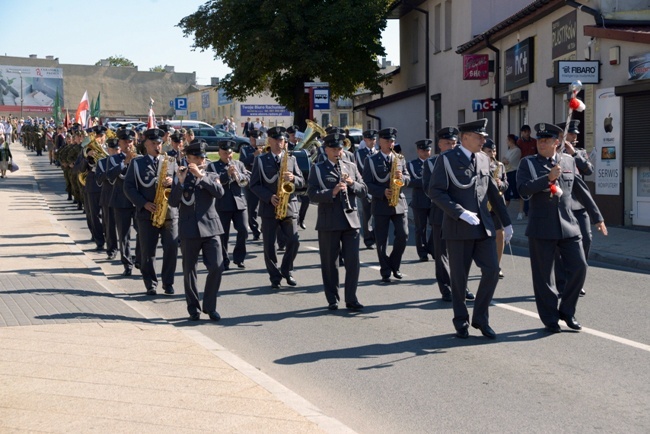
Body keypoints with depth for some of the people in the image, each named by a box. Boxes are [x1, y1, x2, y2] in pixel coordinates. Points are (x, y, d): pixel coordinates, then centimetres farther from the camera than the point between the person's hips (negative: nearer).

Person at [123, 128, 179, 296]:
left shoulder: (171, 161, 11)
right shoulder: (136, 163, 5)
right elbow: (128, 187, -1)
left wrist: (172, 182, -13)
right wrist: (143, 203, -12)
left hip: (169, 212, 1)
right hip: (146, 213, -1)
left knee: (171, 249, -2)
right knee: (147, 251, 2)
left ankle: (168, 284, 10)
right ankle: (150, 285, 12)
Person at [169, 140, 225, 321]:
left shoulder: (212, 177, 11)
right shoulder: (180, 178, 8)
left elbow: (219, 192, -11)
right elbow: (173, 202, -4)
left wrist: (200, 175, -18)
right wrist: (180, 182, -17)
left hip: (210, 228, 1)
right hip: (189, 230, -1)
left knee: (216, 267, -7)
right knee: (189, 271, 3)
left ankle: (210, 306, 8)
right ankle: (193, 308, 15)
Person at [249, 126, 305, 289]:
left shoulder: (291, 159, 10)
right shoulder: (260, 160, 3)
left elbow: (301, 182, 7)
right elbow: (254, 185, -1)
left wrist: (293, 178, -16)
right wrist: (269, 197, -15)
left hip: (289, 206, 1)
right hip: (268, 207, -1)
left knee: (294, 241, -4)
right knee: (269, 245, 1)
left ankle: (286, 270, 17)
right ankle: (275, 277, 14)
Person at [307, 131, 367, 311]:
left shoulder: (351, 167, 14)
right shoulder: (317, 169, 3)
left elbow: (363, 190, 11)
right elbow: (312, 194, -8)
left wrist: (352, 184, -8)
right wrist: (332, 192, -21)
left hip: (350, 220, 3)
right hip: (328, 222, -2)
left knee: (353, 261, 0)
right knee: (329, 263, 5)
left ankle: (351, 299, 9)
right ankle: (332, 300, 15)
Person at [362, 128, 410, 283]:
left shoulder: (400, 159, 10)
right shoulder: (371, 161, 0)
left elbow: (407, 178, 10)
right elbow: (367, 183, -5)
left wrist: (401, 177, -13)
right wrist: (382, 192, -18)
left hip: (399, 203, 3)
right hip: (380, 204, -2)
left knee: (403, 236, -3)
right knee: (381, 240, 1)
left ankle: (394, 265, 17)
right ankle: (385, 271, 10)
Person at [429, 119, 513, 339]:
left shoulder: (483, 159, 12)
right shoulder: (447, 160, -5)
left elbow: (493, 192, 17)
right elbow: (435, 191, -11)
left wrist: (506, 222, 17)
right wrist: (460, 212, -19)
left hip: (483, 225, 5)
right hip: (458, 228, -5)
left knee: (492, 271, -3)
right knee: (459, 277, 4)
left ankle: (480, 317, 13)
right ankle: (461, 321, 19)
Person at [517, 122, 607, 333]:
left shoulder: (568, 161, 9)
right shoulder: (528, 163, 1)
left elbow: (581, 191, 14)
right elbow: (523, 189, -14)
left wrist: (597, 217, 15)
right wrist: (548, 178, -22)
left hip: (568, 226, 3)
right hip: (541, 228, -3)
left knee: (579, 268, -1)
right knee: (543, 276, 2)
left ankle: (567, 311, 17)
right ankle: (550, 319, 16)